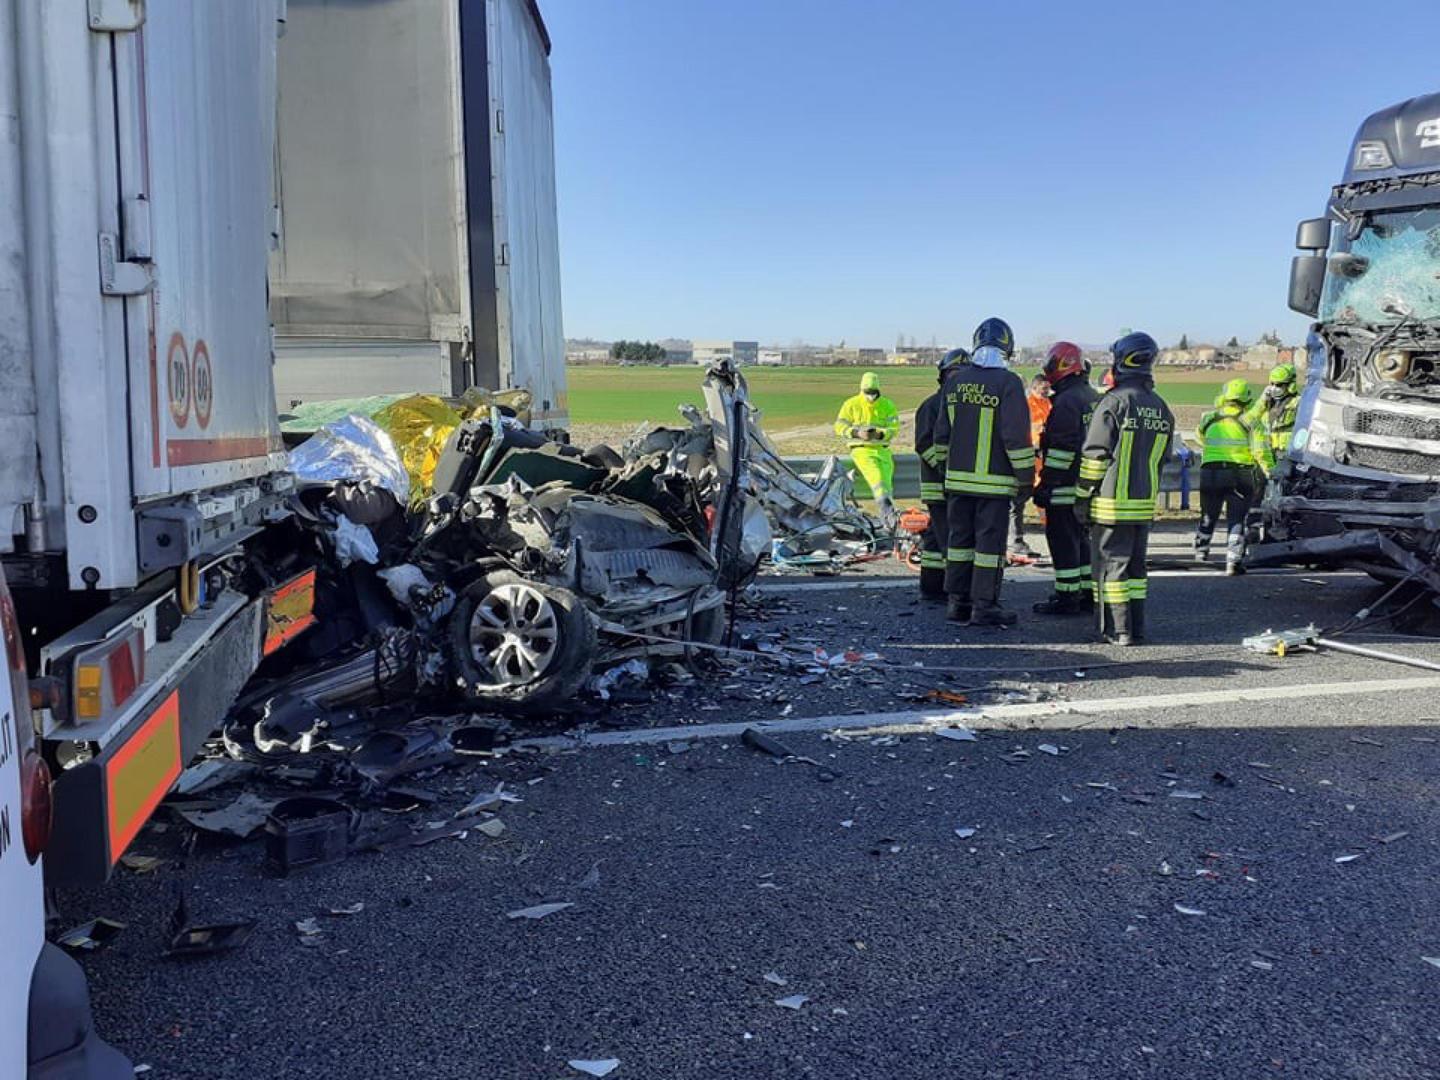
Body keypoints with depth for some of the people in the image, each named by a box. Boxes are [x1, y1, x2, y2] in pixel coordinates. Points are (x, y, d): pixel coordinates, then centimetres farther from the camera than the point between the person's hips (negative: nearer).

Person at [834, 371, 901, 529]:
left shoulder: (888, 405, 7)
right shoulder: (851, 404, 3)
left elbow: (894, 428, 1)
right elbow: (839, 426, 1)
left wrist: (880, 434, -20)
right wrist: (857, 433, -16)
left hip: (882, 450, 3)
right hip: (861, 449, -3)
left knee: (886, 479, -4)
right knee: (876, 476, -26)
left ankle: (887, 518, 5)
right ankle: (887, 507, -41)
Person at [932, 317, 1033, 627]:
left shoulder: (955, 380, 7)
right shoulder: (1007, 382, -11)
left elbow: (942, 433, 13)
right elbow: (1016, 436, -12)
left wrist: (946, 469, 22)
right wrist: (1026, 478, -4)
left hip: (957, 478, 5)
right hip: (994, 482, -5)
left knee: (959, 540, 12)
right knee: (990, 543, 0)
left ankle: (956, 602, 17)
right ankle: (984, 606, 3)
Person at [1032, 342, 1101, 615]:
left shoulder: (1066, 401, -16)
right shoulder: (1093, 396, 14)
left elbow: (1062, 448, -20)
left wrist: (1046, 484, -17)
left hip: (1066, 486, -10)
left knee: (1062, 539, -4)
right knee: (1080, 537, 16)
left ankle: (1067, 597, -1)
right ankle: (1088, 594, 21)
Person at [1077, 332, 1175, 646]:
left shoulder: (1113, 402, -13)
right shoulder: (1161, 408, 10)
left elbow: (1094, 456, -13)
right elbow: (1160, 458, 15)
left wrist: (1082, 497, -6)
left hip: (1112, 503, -7)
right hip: (1146, 503, 7)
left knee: (1110, 563, 0)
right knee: (1136, 564, 14)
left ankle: (1118, 630, 0)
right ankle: (1136, 628, 18)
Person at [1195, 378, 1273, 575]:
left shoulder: (1208, 418, 6)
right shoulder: (1251, 420, -3)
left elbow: (1200, 435, 24)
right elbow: (1261, 451, -10)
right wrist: (1271, 471, -3)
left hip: (1210, 472, 3)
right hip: (1240, 474, -3)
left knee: (1208, 516, 19)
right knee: (1236, 519, 1)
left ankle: (1201, 553, 32)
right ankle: (1234, 561, -6)